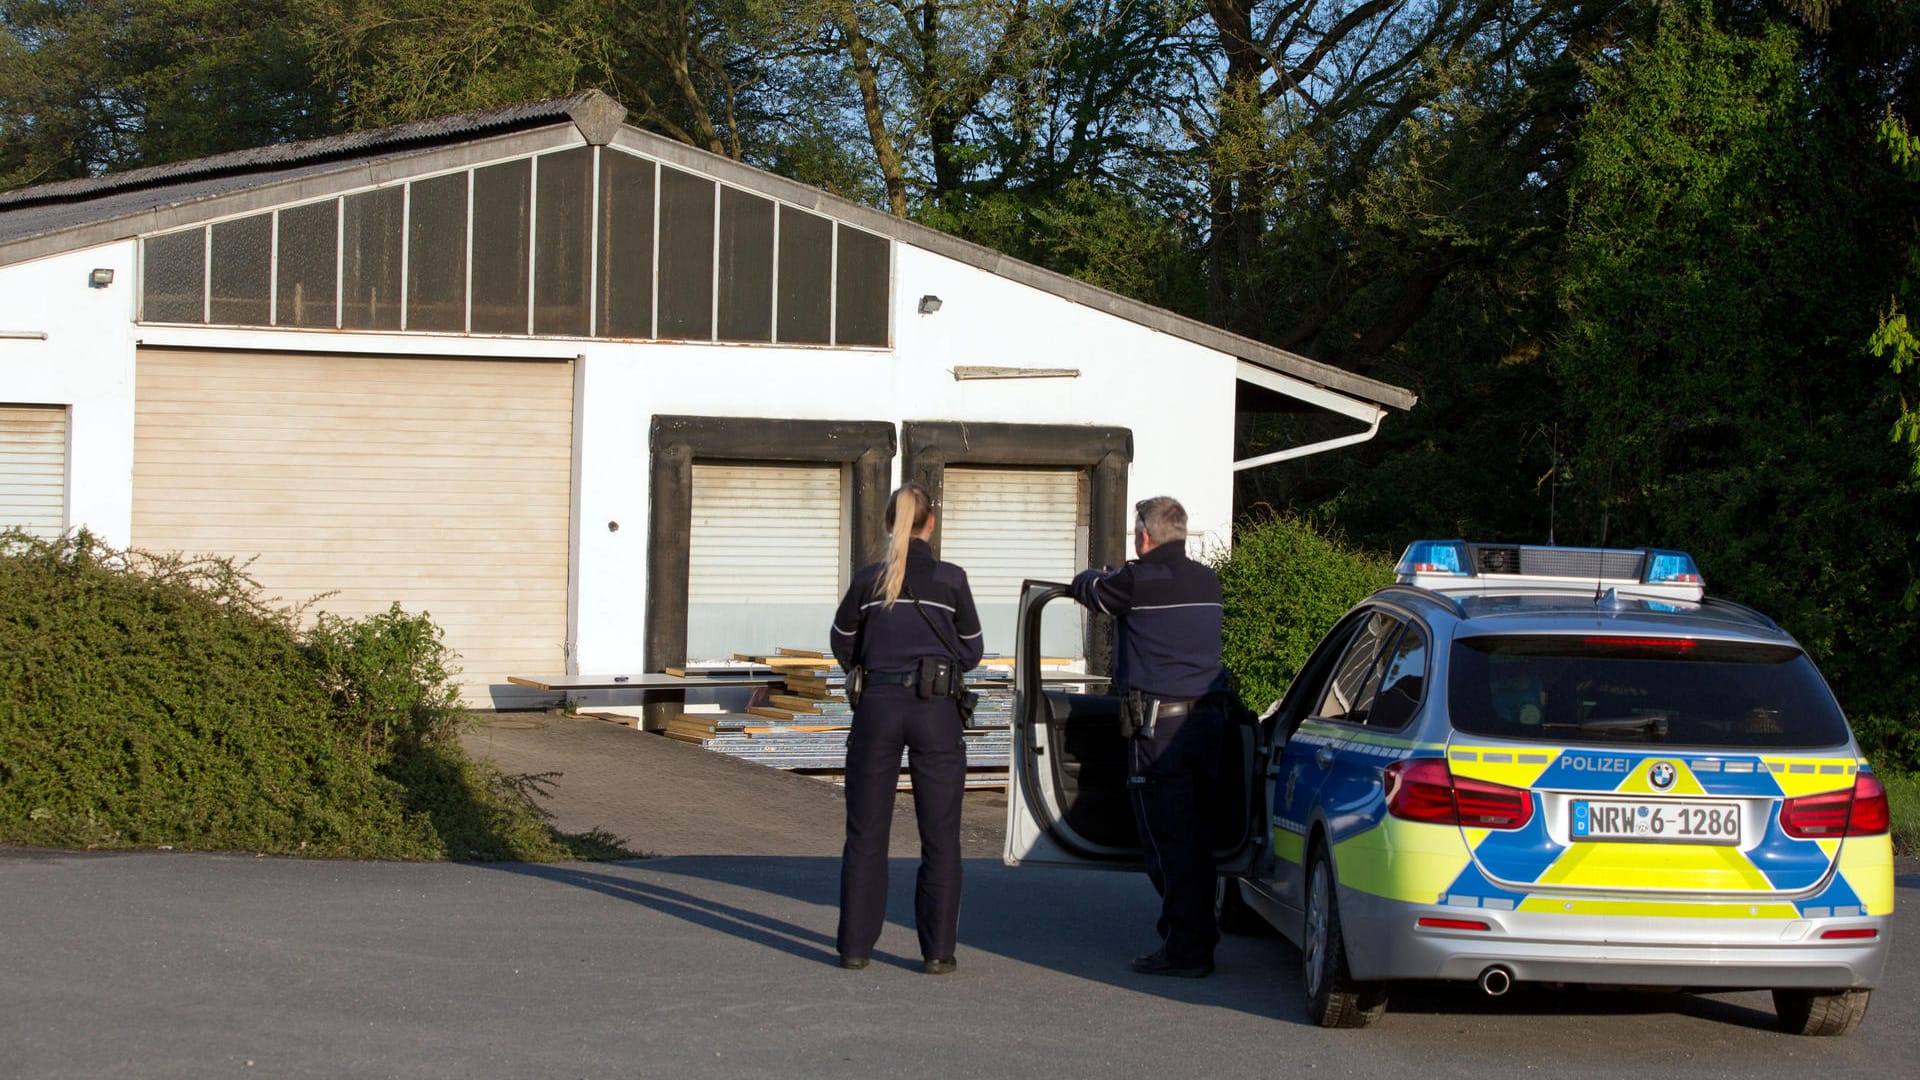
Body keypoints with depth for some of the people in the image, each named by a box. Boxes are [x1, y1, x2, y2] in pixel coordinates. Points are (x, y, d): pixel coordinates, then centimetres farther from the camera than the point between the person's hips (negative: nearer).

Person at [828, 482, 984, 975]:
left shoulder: (867, 580, 1)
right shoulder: (950, 579, -2)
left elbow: (844, 647, 11)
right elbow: (971, 653, 7)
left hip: (877, 707, 1)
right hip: (936, 711, -1)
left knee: (866, 832, 9)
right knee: (939, 836, 5)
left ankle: (855, 945, 10)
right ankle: (937, 950, 4)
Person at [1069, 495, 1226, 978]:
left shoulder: (1140, 581, -11)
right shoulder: (1207, 582, 10)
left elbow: (1088, 590, 6)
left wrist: (1091, 577, 31)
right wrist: (1109, 582, 42)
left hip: (1159, 725, -7)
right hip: (1208, 718, 7)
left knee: (1168, 839, -3)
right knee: (1195, 835, 14)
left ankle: (1185, 948, -4)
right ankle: (1199, 935, 20)